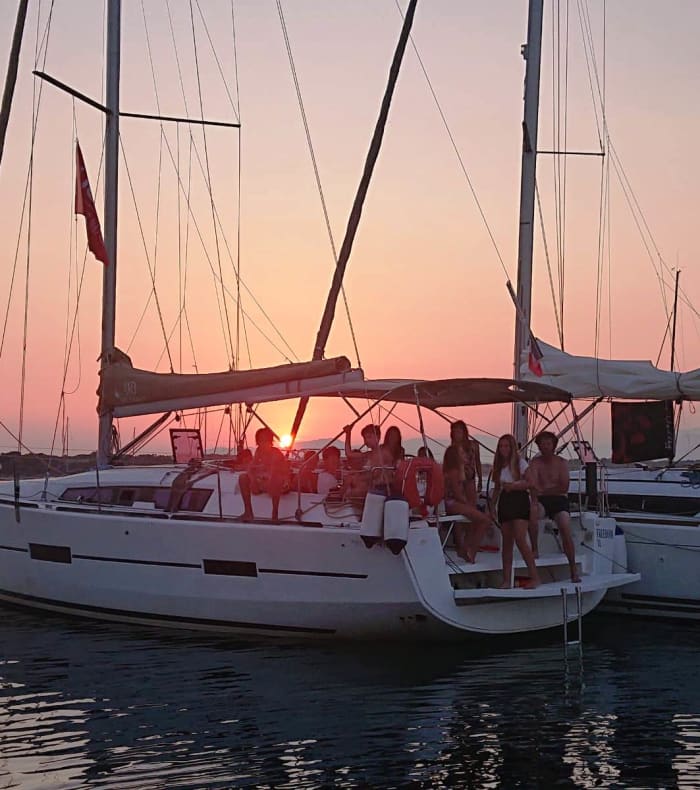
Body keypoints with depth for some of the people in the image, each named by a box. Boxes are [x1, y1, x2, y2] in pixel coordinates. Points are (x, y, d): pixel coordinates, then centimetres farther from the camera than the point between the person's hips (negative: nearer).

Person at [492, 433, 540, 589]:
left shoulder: (520, 463, -1)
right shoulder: (499, 465, 16)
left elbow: (530, 482, -8)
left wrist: (513, 486, -16)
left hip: (519, 500, -6)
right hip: (504, 502, 6)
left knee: (520, 539, -16)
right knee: (507, 542, 4)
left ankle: (534, 577, -13)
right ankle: (507, 581, 4)